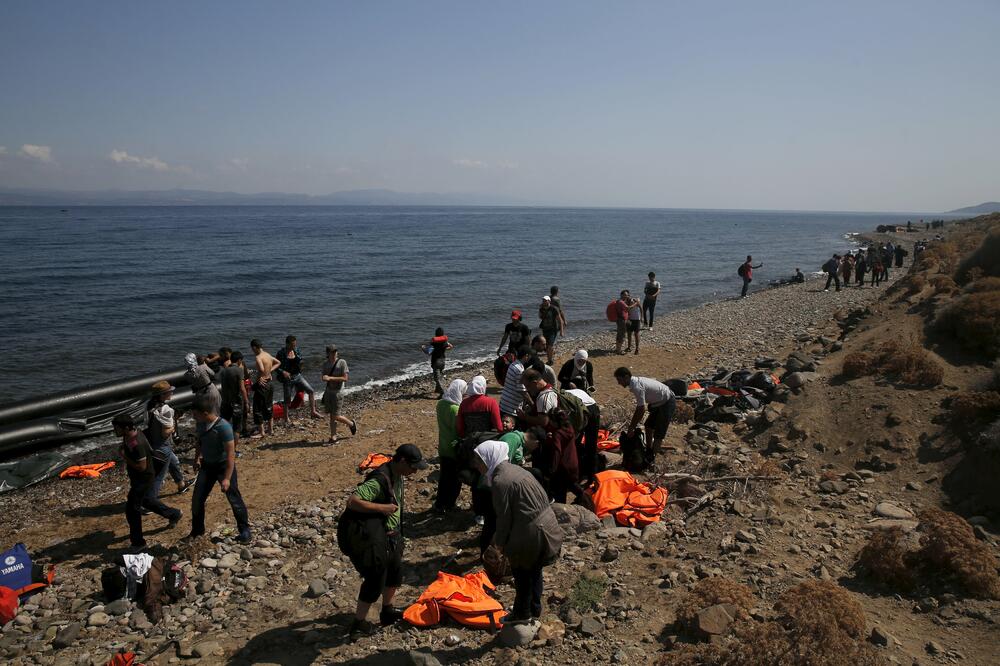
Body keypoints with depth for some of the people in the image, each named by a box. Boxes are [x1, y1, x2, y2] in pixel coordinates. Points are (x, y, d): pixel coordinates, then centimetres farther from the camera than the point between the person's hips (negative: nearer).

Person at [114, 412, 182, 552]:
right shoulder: (130, 435, -5)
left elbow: (142, 467, -30)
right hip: (137, 478, 10)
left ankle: (138, 542, 14)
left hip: (143, 479, -10)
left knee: (132, 509, 0)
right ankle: (173, 514, 44)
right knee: (146, 501, 27)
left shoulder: (136, 444, -34)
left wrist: (125, 457, -26)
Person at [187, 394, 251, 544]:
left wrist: (227, 478, -26)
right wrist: (197, 457, 3)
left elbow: (231, 453, -25)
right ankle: (197, 530, 29)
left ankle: (244, 530, 19)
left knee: (234, 499, 1)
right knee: (197, 499, 8)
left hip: (223, 465, -6)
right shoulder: (201, 424, -6)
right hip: (207, 465, 6)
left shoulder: (223, 427, -27)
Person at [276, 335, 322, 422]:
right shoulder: (281, 353, -13)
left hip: (297, 376, 5)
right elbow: (276, 366, -9)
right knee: (288, 400, 5)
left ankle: (313, 412, 6)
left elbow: (300, 363, 5)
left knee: (311, 391, -2)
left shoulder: (296, 351, 1)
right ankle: (287, 418, 23)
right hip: (287, 378, -5)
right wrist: (283, 372, -25)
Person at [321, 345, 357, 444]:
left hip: (337, 392, -5)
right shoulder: (326, 364, 8)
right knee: (331, 416, 7)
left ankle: (352, 424, 20)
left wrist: (330, 378, -21)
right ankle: (333, 438, 13)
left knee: (336, 416, -5)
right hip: (328, 391, 5)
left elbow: (345, 378, -14)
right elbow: (323, 377, 16)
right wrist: (324, 378, -9)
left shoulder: (342, 362, -9)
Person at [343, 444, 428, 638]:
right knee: (375, 581, 2)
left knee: (395, 573, 21)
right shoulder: (380, 480, -28)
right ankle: (358, 624, 17)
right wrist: (382, 508, -32)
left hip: (391, 535, 9)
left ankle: (387, 612, 40)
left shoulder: (399, 476, 1)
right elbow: (352, 501, -34)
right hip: (374, 538, -9)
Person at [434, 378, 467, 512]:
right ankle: (449, 504, 19)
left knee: (444, 475, 18)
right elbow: (459, 430, -20)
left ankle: (439, 503, 24)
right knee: (455, 477, 10)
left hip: (443, 447, 7)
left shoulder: (440, 404, -2)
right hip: (455, 448, -6)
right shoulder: (456, 409, -24)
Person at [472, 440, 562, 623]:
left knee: (522, 573, 13)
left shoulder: (500, 481, -21)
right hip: (547, 525, 9)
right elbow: (543, 496, 11)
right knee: (534, 571, 24)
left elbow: (504, 517, -17)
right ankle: (535, 609, 40)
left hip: (531, 534, -9)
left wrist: (499, 542, 0)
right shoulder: (514, 470, 6)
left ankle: (522, 612, 31)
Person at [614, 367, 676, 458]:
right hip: (659, 402, 10)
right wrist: (632, 424, 12)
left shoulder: (637, 387, -28)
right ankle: (649, 451, 36)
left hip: (667, 403, -10)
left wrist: (632, 428, -17)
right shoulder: (636, 382, 0)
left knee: (658, 434, -7)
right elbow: (639, 407, 10)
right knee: (648, 425, 20)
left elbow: (641, 410, -25)